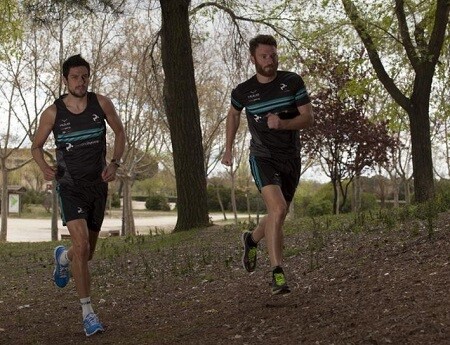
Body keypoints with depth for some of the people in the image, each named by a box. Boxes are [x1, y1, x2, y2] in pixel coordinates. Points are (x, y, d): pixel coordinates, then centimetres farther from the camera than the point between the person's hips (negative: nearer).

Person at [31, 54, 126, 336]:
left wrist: (115, 163, -6)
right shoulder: (53, 113, -7)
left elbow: (119, 132, 9)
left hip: (98, 186, 3)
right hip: (70, 187, -3)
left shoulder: (102, 104, -5)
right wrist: (44, 167, -15)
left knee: (87, 253, 13)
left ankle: (63, 257, 51)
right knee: (81, 245, -22)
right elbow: (37, 146, 6)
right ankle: (87, 311, -10)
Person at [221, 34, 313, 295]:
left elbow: (308, 118, -6)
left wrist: (283, 123, -24)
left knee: (278, 216, 15)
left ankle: (252, 239, 47)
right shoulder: (243, 91, -2)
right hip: (263, 157, -3)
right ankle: (278, 274, -19)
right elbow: (233, 114, 19)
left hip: (291, 158, 3)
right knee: (278, 209, -24)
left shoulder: (292, 82, -4)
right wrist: (228, 149, 21)